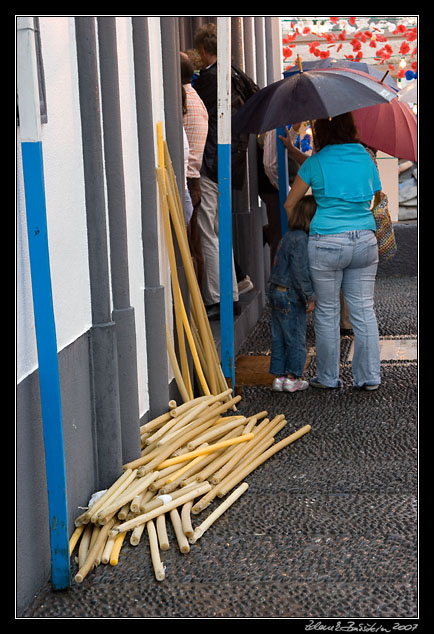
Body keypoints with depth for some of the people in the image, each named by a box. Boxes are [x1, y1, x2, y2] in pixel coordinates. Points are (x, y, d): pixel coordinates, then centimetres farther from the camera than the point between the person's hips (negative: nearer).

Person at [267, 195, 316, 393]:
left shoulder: (288, 236, 12)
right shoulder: (300, 239, -18)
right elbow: (299, 271, -21)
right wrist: (309, 296, -14)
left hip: (276, 292, 9)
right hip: (291, 295, -9)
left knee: (279, 337, 12)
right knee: (296, 338, 2)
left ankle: (279, 376, 19)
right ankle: (293, 378, 10)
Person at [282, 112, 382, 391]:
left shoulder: (316, 163, -2)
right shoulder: (366, 158, 8)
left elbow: (289, 205, 5)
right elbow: (373, 198, 16)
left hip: (327, 244, -3)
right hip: (365, 241, 4)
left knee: (327, 312, 8)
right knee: (364, 310, 8)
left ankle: (328, 377, 16)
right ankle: (369, 376, 12)